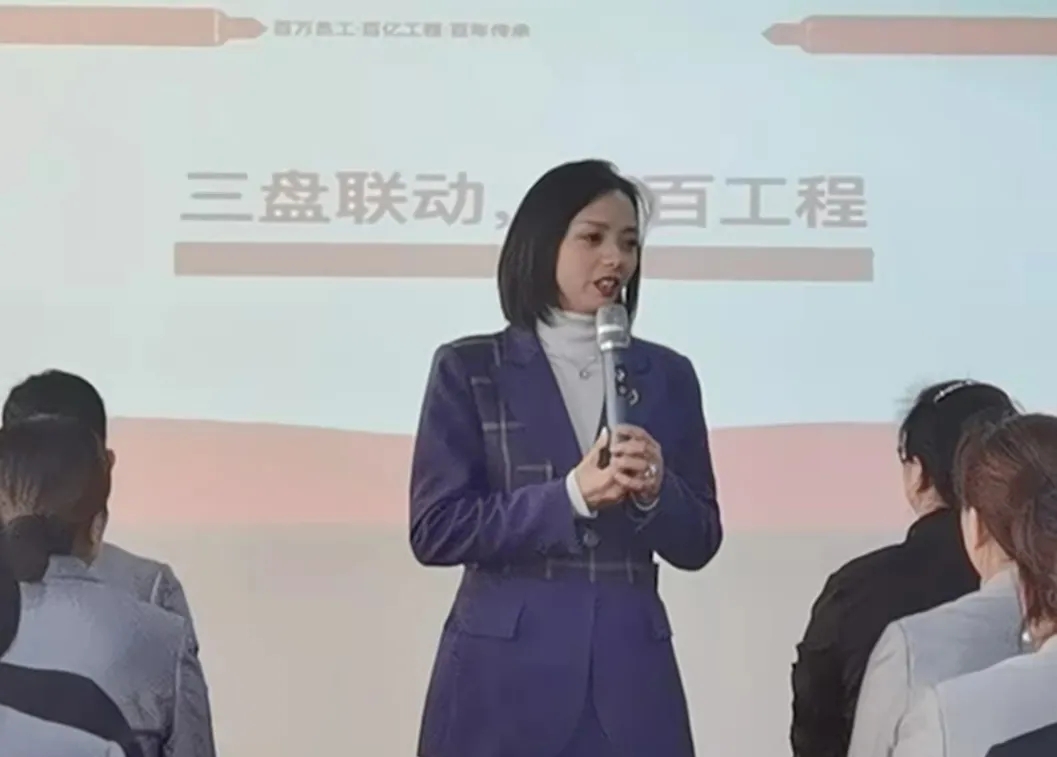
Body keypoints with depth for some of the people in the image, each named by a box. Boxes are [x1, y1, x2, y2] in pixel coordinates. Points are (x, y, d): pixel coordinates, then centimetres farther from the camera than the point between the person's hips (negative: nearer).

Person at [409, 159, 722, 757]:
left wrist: (655, 493, -11)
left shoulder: (667, 375, 10)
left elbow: (698, 543, 9)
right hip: (504, 673, -2)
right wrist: (570, 496, -15)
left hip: (629, 674, 2)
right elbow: (435, 530, -6)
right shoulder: (469, 369, 2)